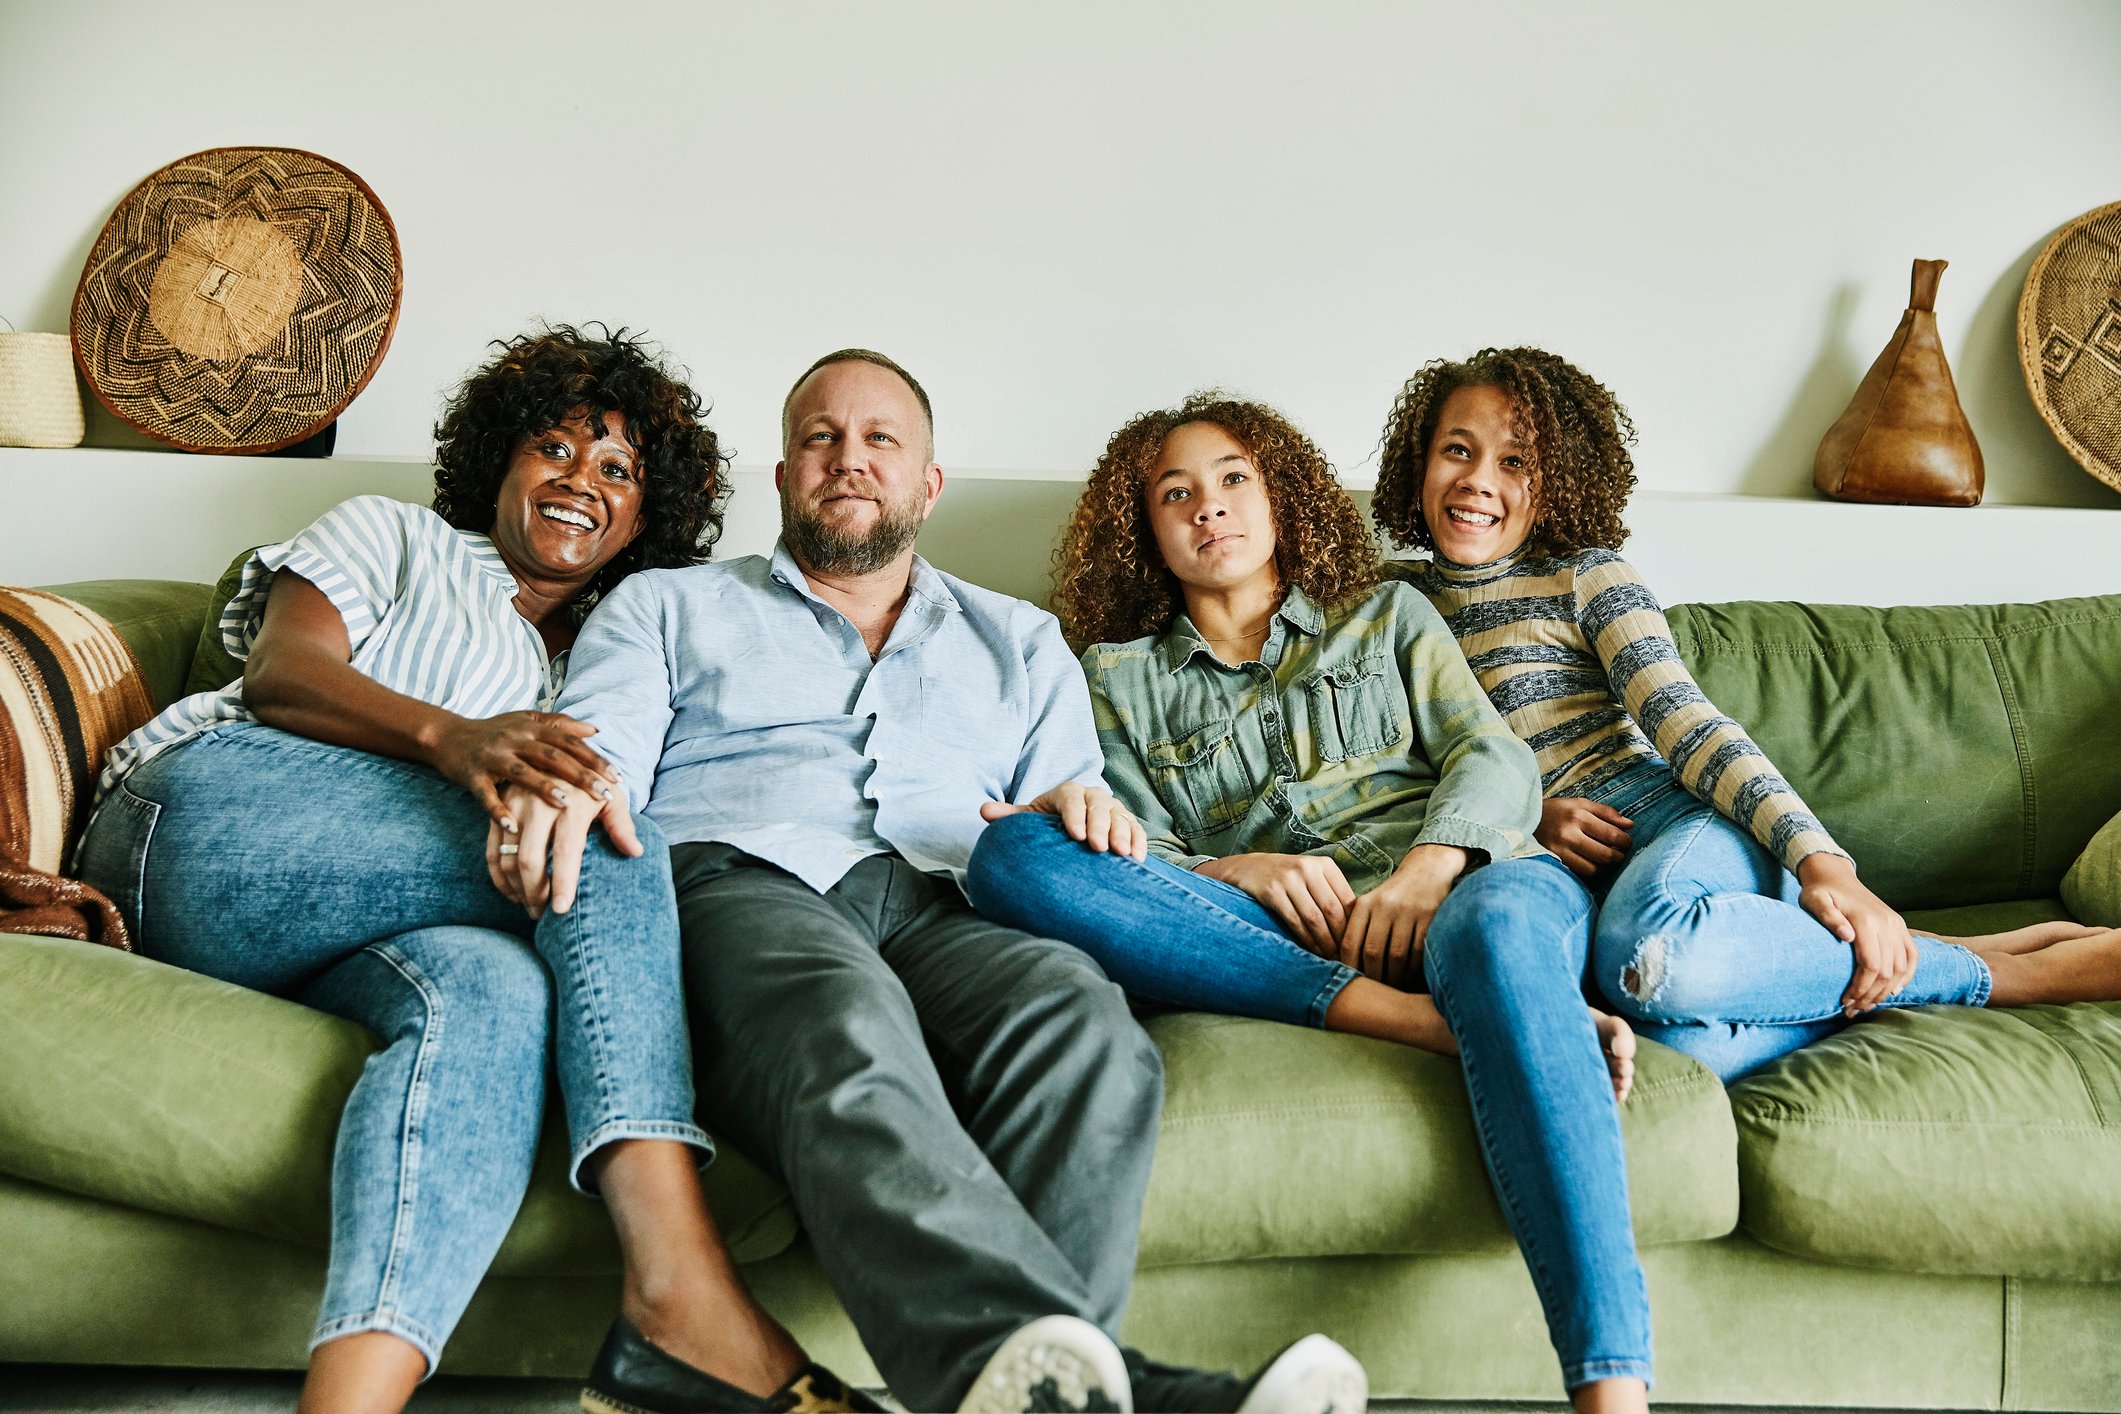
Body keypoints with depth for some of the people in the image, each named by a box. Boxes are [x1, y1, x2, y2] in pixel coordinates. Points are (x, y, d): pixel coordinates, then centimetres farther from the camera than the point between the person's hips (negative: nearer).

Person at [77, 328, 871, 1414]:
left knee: (495, 991, -36)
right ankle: (682, 1285, -41)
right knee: (599, 841, -27)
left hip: (352, 924, 3)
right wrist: (451, 737, -22)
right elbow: (280, 673, -1)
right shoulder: (395, 537, 20)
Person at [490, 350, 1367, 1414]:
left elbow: (1072, 845, 22)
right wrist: (560, 794, -18)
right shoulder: (662, 610, 27)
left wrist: (1079, 818, -4)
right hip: (735, 884, -2)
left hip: (945, 909, 3)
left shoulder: (1022, 645, 32)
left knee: (1082, 1023, -36)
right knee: (851, 1036, -41)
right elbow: (599, 747, 7)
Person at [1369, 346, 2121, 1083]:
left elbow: (1688, 726, -6)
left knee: (1651, 944, -44)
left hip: (1676, 820, -1)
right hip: (1573, 873, 2)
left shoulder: (1586, 577, 6)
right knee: (1687, 1047, -38)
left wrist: (1821, 860, -20)